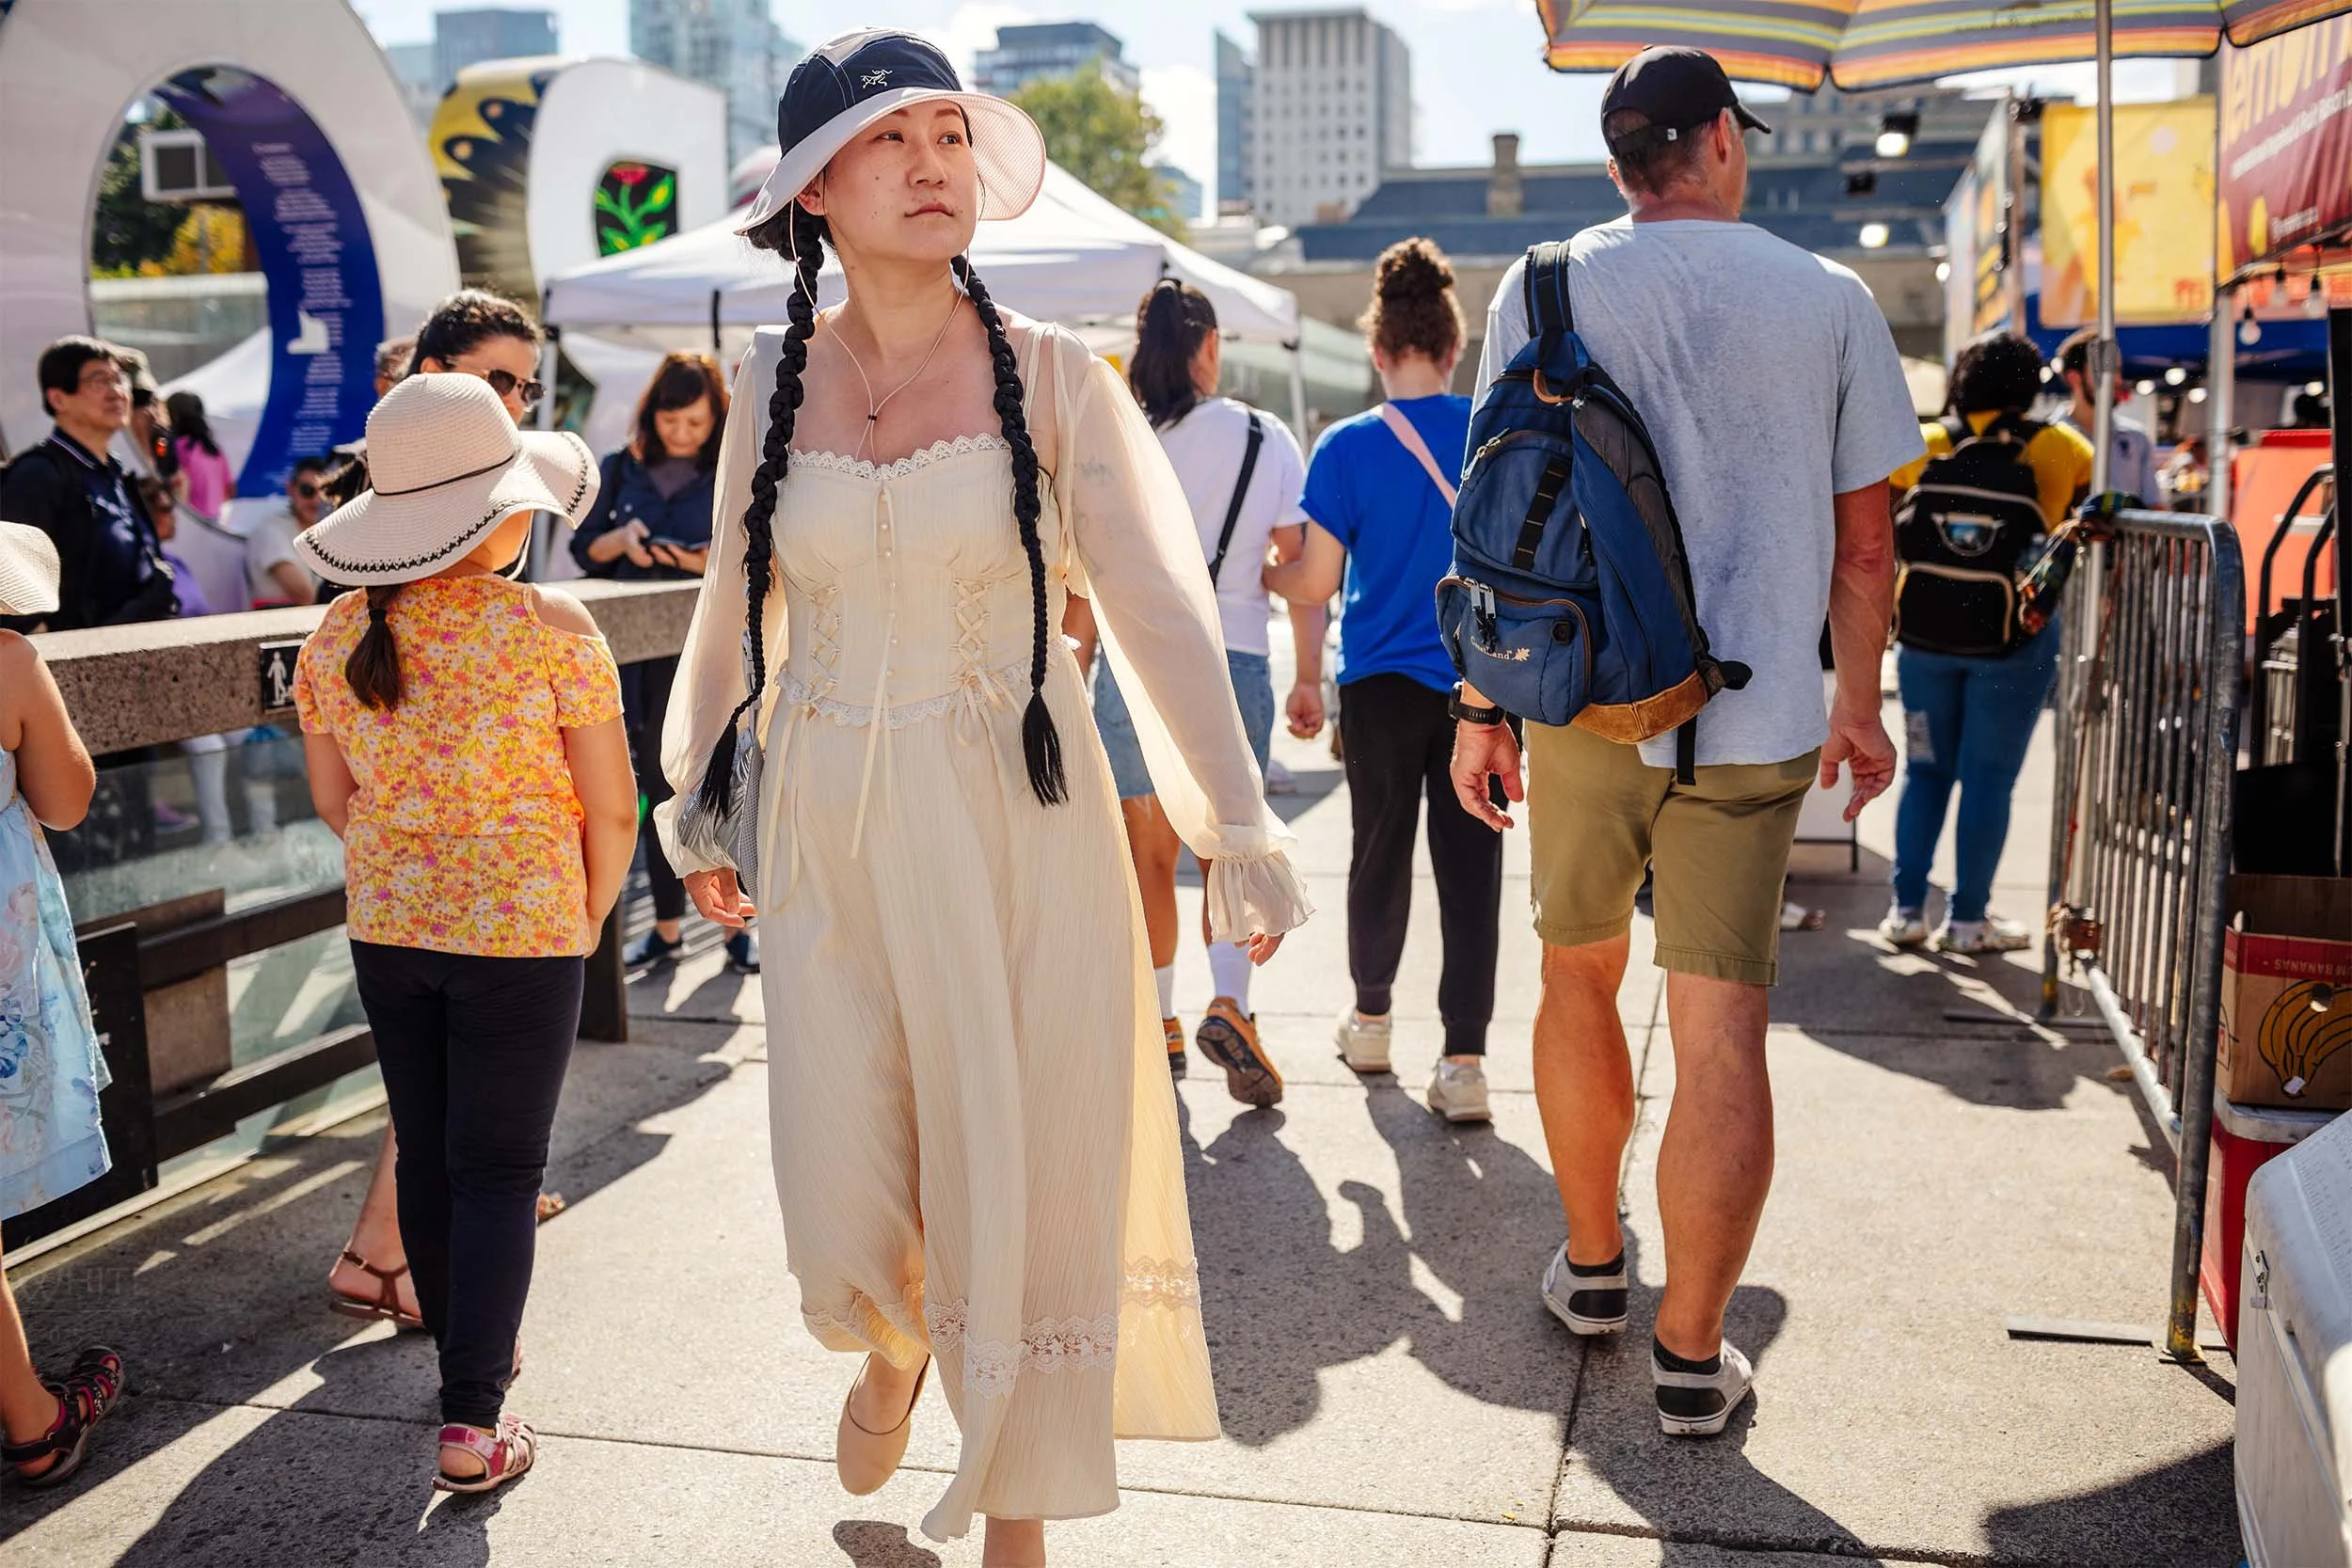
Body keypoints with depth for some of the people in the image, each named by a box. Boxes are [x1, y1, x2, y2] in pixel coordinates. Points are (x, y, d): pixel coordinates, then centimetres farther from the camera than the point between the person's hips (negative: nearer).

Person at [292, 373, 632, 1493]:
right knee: (498, 1171, 3)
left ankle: (466, 1343, 37)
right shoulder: (552, 631, -15)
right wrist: (588, 917, 7)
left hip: (386, 932, 5)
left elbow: (333, 802, 9)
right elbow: (612, 813, -9)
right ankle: (471, 1421, 5)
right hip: (522, 936, -5)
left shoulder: (337, 634, -1)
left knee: (425, 1154, 18)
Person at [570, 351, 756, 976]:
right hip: (638, 648, 3)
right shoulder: (620, 469, 10)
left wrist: (712, 561, -20)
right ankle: (668, 925, 18)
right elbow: (583, 549, 10)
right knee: (658, 783, 9)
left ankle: (736, 925, 6)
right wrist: (620, 539, -11)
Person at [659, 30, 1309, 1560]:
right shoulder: (772, 380, 4)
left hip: (1017, 821, -2)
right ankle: (896, 1339, 44)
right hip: (832, 830, 2)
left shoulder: (1051, 375, -4)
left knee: (1022, 1176, 5)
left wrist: (1237, 830, -11)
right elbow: (736, 611, 14)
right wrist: (700, 804, 21)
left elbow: (1159, 610, -7)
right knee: (841, 1199, 5)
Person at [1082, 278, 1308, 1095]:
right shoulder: (1267, 438, -1)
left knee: (1148, 856, 12)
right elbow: (1299, 572, -1)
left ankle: (1160, 1023, 22)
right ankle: (1228, 1003, -10)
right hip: (1232, 663, -1)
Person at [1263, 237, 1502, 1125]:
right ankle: (1464, 1061, 0)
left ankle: (1370, 1018, 33)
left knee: (1380, 852, 16)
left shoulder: (1348, 447, -7)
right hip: (1485, 681, 1)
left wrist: (1259, 574, 11)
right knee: (1470, 863, 2)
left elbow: (1315, 583, -8)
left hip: (1383, 684, -1)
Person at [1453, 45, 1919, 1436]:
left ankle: (1592, 1265, 33)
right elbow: (1864, 541, 5)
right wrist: (1860, 704, 17)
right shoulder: (1832, 301, 3)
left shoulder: (1544, 291, 2)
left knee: (1579, 976, 19)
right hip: (1755, 721, -1)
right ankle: (1691, 1356, 10)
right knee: (1721, 1030, 2)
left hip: (1580, 706, 1)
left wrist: (1482, 708, 6)